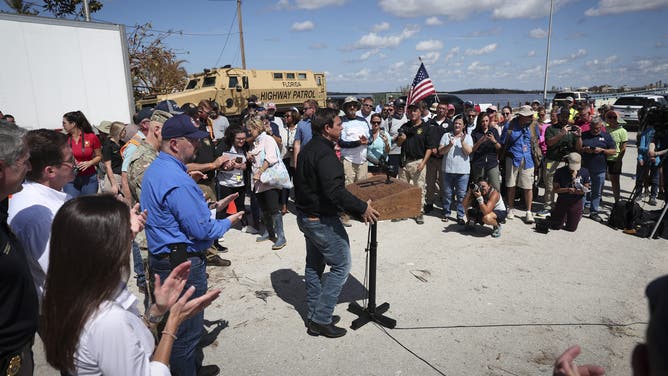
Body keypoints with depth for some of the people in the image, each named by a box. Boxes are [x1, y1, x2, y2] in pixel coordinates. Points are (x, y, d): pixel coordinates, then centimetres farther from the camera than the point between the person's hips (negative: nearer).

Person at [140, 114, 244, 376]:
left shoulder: (155, 170, 8)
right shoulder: (178, 181, -26)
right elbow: (201, 230, -23)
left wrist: (212, 207, 11)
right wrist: (228, 222, -6)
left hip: (163, 257, 11)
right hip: (183, 263, -11)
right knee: (187, 330, 6)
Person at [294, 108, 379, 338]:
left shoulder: (308, 150, 9)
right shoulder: (325, 154, -22)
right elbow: (335, 192, -32)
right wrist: (362, 207, -25)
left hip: (306, 216, 10)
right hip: (322, 220, -10)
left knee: (314, 265, 18)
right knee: (341, 266, 0)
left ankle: (314, 316, 29)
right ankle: (321, 320, 5)